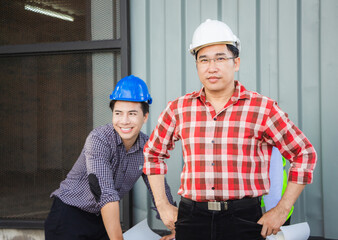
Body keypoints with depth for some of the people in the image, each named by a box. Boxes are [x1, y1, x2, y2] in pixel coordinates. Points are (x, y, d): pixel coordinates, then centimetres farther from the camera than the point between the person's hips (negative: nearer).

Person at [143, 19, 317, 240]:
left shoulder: (262, 109, -3)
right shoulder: (179, 109, 5)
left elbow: (305, 154, 3)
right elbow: (153, 153, 19)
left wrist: (282, 210, -1)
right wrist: (163, 206, 12)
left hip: (243, 221, -2)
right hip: (191, 220, 2)